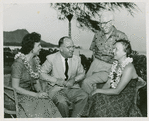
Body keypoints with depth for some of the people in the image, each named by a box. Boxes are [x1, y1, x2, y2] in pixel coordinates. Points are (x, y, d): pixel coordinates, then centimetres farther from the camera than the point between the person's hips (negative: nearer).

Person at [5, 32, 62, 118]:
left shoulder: (35, 60, 5)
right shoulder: (19, 63, -18)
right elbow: (15, 87, -18)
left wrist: (40, 92, -9)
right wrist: (36, 95, -21)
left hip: (31, 93, 6)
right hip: (19, 96, -6)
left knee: (48, 101, -20)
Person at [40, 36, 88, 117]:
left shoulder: (76, 59, 5)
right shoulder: (51, 58, -5)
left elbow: (82, 73, 15)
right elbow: (42, 73, -5)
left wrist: (74, 79, -7)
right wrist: (56, 80, -17)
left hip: (72, 87, 4)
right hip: (55, 89, -3)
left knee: (84, 96, -24)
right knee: (62, 102, -33)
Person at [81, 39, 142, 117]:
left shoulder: (128, 68, -19)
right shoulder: (115, 64, 7)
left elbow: (117, 91, -19)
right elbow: (108, 83, 7)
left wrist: (98, 91, -14)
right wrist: (98, 91, -10)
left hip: (124, 99, -7)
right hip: (113, 93, 7)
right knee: (95, 98, -18)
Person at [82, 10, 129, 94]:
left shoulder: (121, 36, -10)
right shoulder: (98, 34, 5)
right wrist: (96, 58, 9)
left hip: (109, 68, -5)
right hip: (96, 64, 5)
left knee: (86, 82, -20)